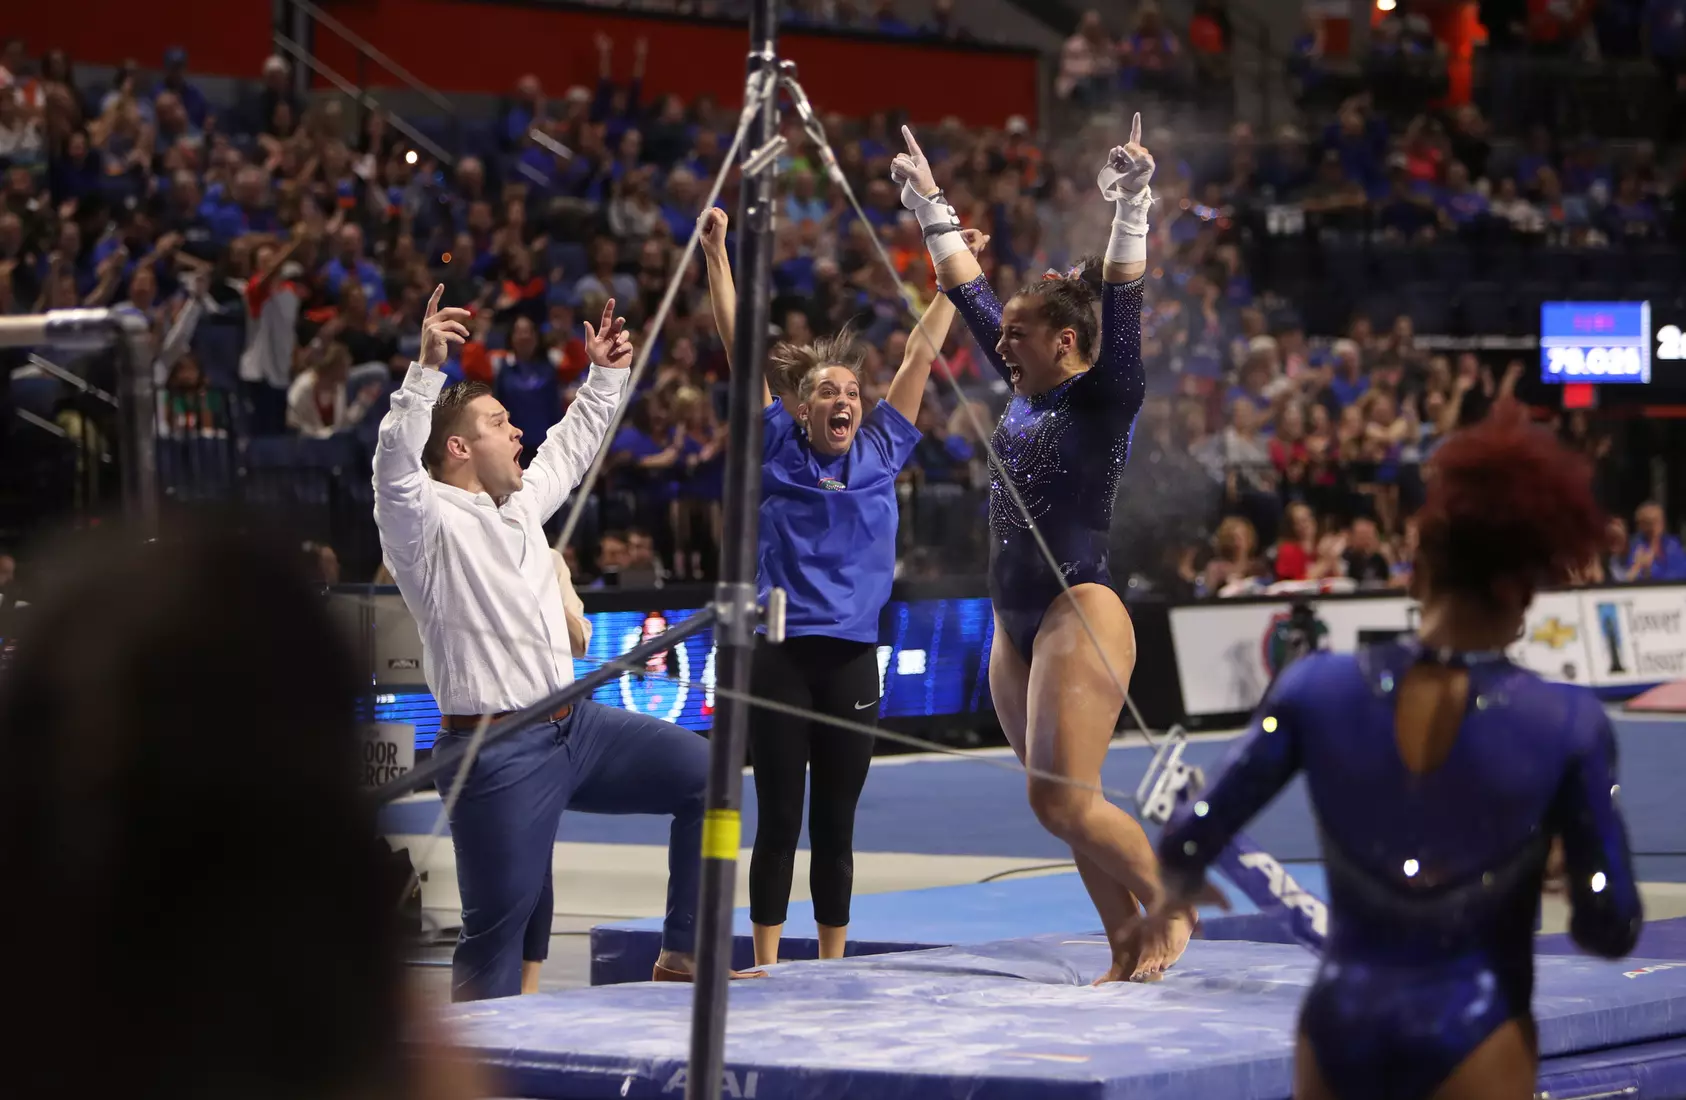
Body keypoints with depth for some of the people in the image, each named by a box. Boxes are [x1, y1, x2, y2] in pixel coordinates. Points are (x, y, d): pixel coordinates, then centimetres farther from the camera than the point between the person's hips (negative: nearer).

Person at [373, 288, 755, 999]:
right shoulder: (430, 520, -10)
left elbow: (571, 446, 33)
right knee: (499, 929, -5)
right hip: (500, 755, -9)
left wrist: (606, 375, 30)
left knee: (704, 773, 9)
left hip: (577, 726, 9)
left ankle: (682, 956, 14)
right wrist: (428, 368, -39)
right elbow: (396, 461, -30)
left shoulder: (520, 505, 16)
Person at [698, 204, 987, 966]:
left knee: (836, 826, 8)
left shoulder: (880, 453, 7)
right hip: (780, 653, -2)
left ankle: (832, 970, 15)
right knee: (779, 822, 1)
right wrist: (717, 255, -4)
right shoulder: (778, 451, 1)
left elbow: (921, 353, 12)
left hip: (852, 655, 2)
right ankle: (765, 970, 7)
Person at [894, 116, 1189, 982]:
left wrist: (1131, 210, -26)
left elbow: (1120, 309, -19)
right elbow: (970, 297, 21)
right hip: (1014, 625, 8)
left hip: (1079, 614, -8)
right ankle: (1129, 952, 15)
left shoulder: (1106, 395, -6)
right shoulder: (1027, 392, 13)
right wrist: (932, 210, 25)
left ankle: (1173, 905, 5)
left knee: (1063, 802, -13)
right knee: (1061, 805, 8)